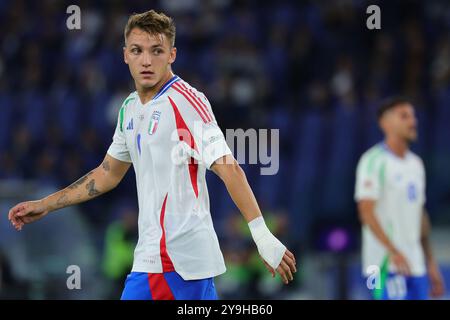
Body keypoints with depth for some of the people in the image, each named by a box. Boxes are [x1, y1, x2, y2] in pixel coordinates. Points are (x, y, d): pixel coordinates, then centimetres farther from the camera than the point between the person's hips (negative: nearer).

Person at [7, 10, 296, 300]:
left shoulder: (186, 100, -13)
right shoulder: (131, 108, 13)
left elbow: (229, 169, -21)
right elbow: (108, 174, 26)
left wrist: (261, 234, -29)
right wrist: (44, 206, 27)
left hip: (173, 260, -8)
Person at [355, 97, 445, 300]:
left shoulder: (416, 164, 17)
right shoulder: (374, 161, -8)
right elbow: (366, 212, -16)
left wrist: (431, 262, 18)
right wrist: (393, 251, -24)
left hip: (416, 265, 8)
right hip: (386, 265, -8)